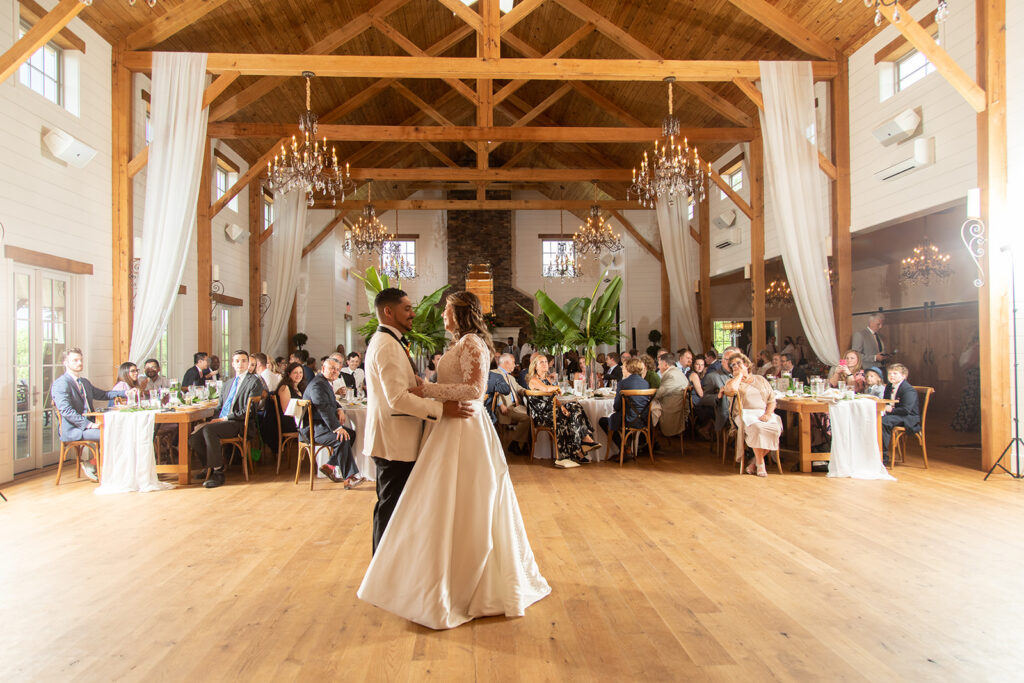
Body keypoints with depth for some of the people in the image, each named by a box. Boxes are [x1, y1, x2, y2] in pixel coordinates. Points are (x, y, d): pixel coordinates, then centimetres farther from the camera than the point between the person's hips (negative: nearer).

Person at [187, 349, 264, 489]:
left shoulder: (254, 382, -2)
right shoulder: (229, 382, 25)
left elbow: (248, 411, -10)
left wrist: (226, 418, -15)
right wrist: (215, 418, 3)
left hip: (238, 424, -7)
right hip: (221, 420, 8)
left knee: (208, 430, -31)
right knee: (193, 437, -13)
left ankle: (218, 472, -21)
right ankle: (210, 466, 5)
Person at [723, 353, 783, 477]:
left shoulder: (760, 379, 21)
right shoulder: (733, 381, 12)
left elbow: (772, 400, 14)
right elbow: (731, 389, -16)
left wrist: (768, 414, -6)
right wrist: (740, 375, 1)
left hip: (764, 414, 3)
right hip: (745, 414, -3)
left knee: (775, 429, -30)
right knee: (757, 427, -36)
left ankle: (755, 462, -16)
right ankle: (760, 463, -21)